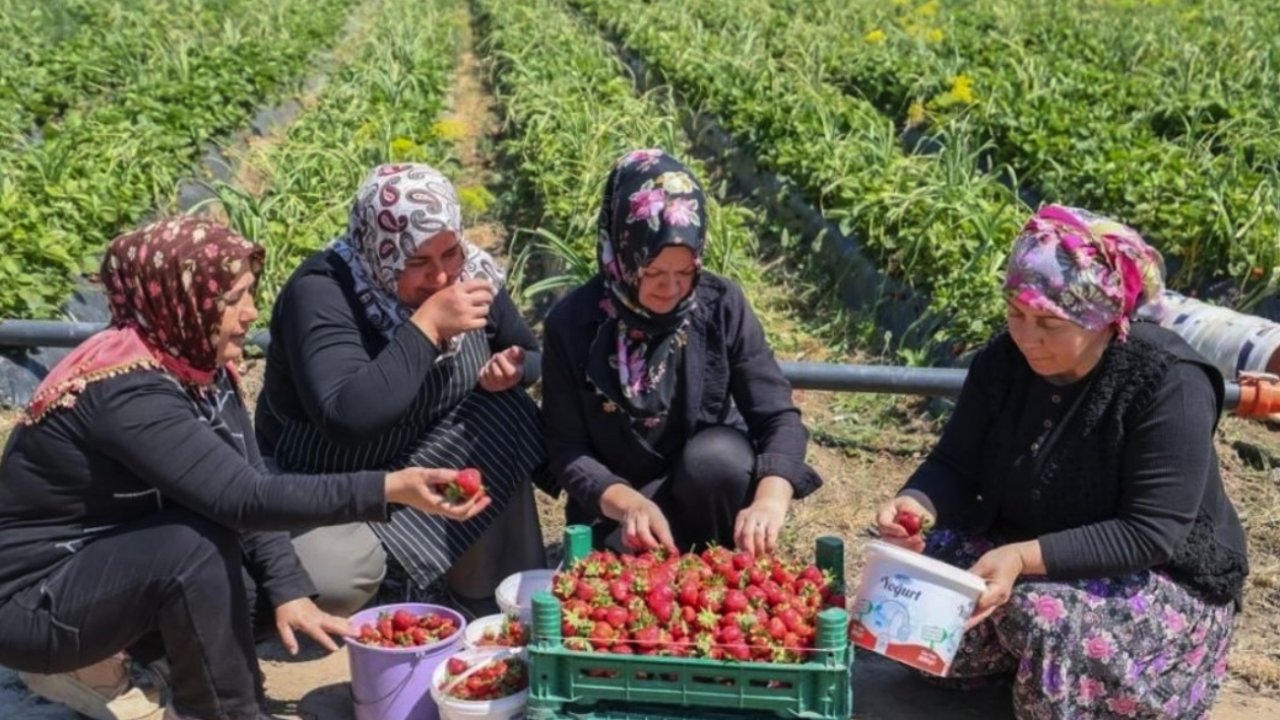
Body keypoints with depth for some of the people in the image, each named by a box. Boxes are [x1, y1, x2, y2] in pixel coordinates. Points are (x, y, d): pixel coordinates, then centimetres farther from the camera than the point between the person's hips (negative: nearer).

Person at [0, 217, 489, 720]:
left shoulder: (199, 364, -4)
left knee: (270, 587, 1)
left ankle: (94, 665, 10)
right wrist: (388, 489, -43)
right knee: (199, 540, -31)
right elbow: (243, 498, -38)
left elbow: (249, 486, -4)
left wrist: (288, 591, -15)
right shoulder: (129, 391, -30)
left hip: (115, 561, 9)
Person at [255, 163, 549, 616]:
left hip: (425, 456, 5)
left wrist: (512, 370, -18)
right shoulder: (320, 293, -28)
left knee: (507, 424, -22)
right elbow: (347, 420, -42)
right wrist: (427, 325, -38)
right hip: (323, 478, -5)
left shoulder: (472, 272, -11)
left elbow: (531, 355, 7)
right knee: (337, 577, -33)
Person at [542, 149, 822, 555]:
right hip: (616, 505, -1)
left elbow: (778, 417, -16)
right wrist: (628, 503, -34)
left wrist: (770, 500, -37)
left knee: (716, 454, -31)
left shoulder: (723, 305, -14)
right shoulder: (573, 323, -16)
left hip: (713, 475, 1)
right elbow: (566, 450, -14)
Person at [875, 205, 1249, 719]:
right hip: (1020, 549, 6)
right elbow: (956, 467, -6)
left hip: (1163, 580, -5)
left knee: (1049, 622, -35)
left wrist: (1025, 558, -37)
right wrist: (918, 503, -29)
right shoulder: (1005, 360, -9)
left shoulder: (1169, 385, -25)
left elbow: (1151, 535, -28)